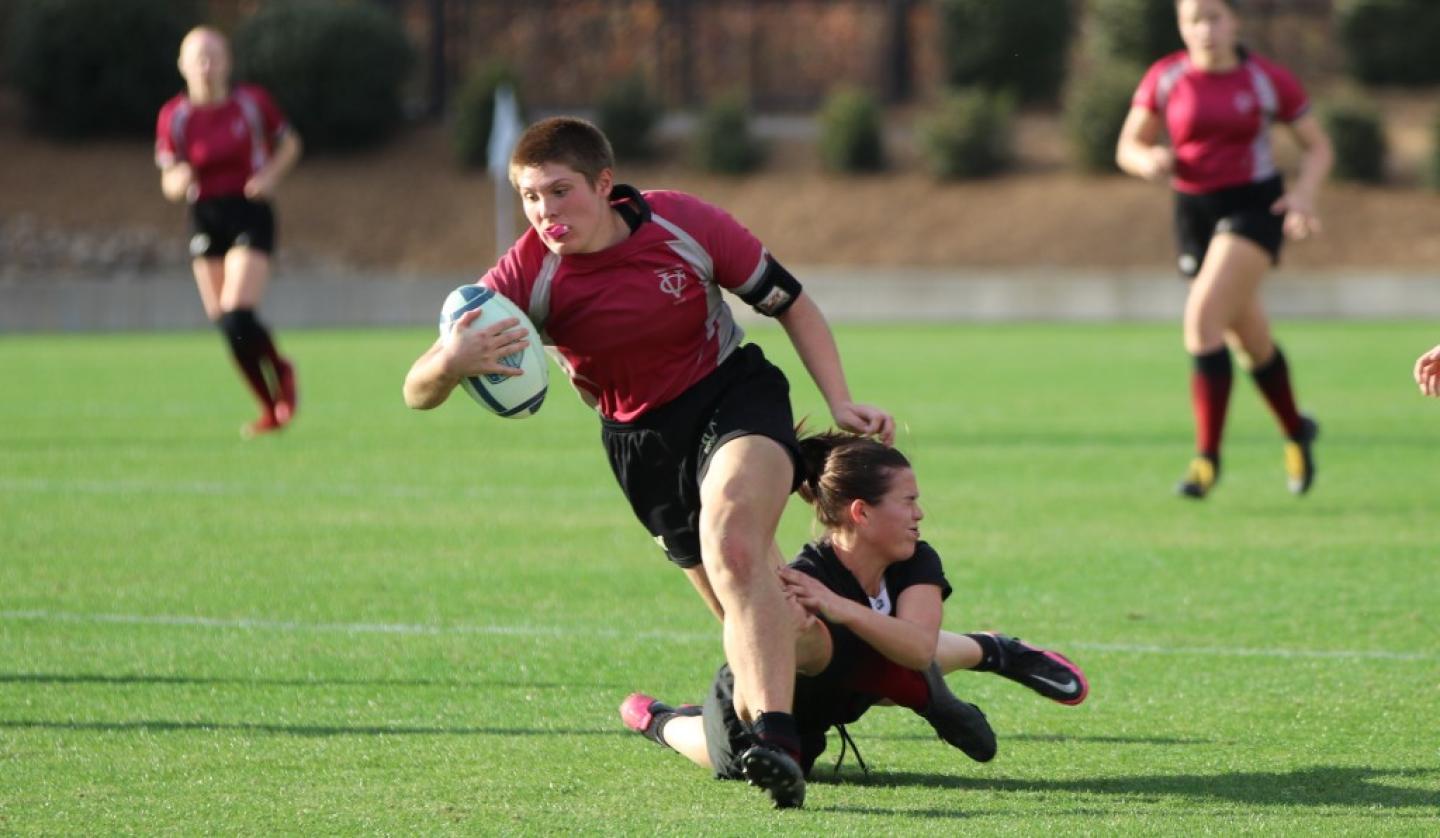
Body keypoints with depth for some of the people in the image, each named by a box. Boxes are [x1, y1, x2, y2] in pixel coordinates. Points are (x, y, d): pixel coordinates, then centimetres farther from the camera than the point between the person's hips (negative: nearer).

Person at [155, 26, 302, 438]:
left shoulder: (252, 103, -5)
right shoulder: (173, 117, -2)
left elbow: (289, 143, 11)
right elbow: (169, 182, 2)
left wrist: (270, 175, -8)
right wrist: (178, 180, -22)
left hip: (250, 214, -3)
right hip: (204, 218, 3)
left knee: (236, 318, -18)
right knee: (222, 322, 6)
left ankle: (279, 370, 13)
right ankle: (273, 405, 24)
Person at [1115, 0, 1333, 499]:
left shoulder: (1268, 81, -6)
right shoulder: (1164, 79, -1)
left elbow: (1318, 147, 4)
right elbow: (1128, 147, 6)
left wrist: (1304, 193, -15)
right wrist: (1149, 161, -18)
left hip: (1255, 208, -4)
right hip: (1194, 211, 4)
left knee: (1203, 315, -24)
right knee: (1251, 340, 14)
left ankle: (1208, 455, -19)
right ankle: (1296, 434, 40)